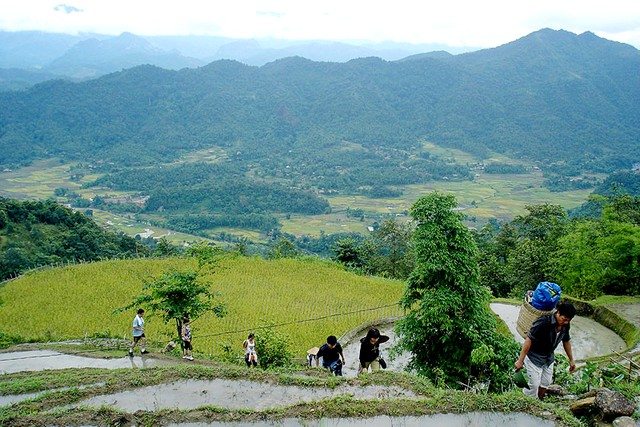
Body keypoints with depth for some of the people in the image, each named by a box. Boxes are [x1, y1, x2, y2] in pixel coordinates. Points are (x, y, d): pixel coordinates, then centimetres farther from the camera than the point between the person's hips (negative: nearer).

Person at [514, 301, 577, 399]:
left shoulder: (565, 325, -10)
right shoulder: (543, 322, -33)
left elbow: (566, 341, 9)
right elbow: (529, 340, -29)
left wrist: (571, 360, 16)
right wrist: (520, 361, -27)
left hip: (548, 358, 7)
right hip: (534, 357, -7)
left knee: (545, 384, 15)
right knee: (534, 385, -5)